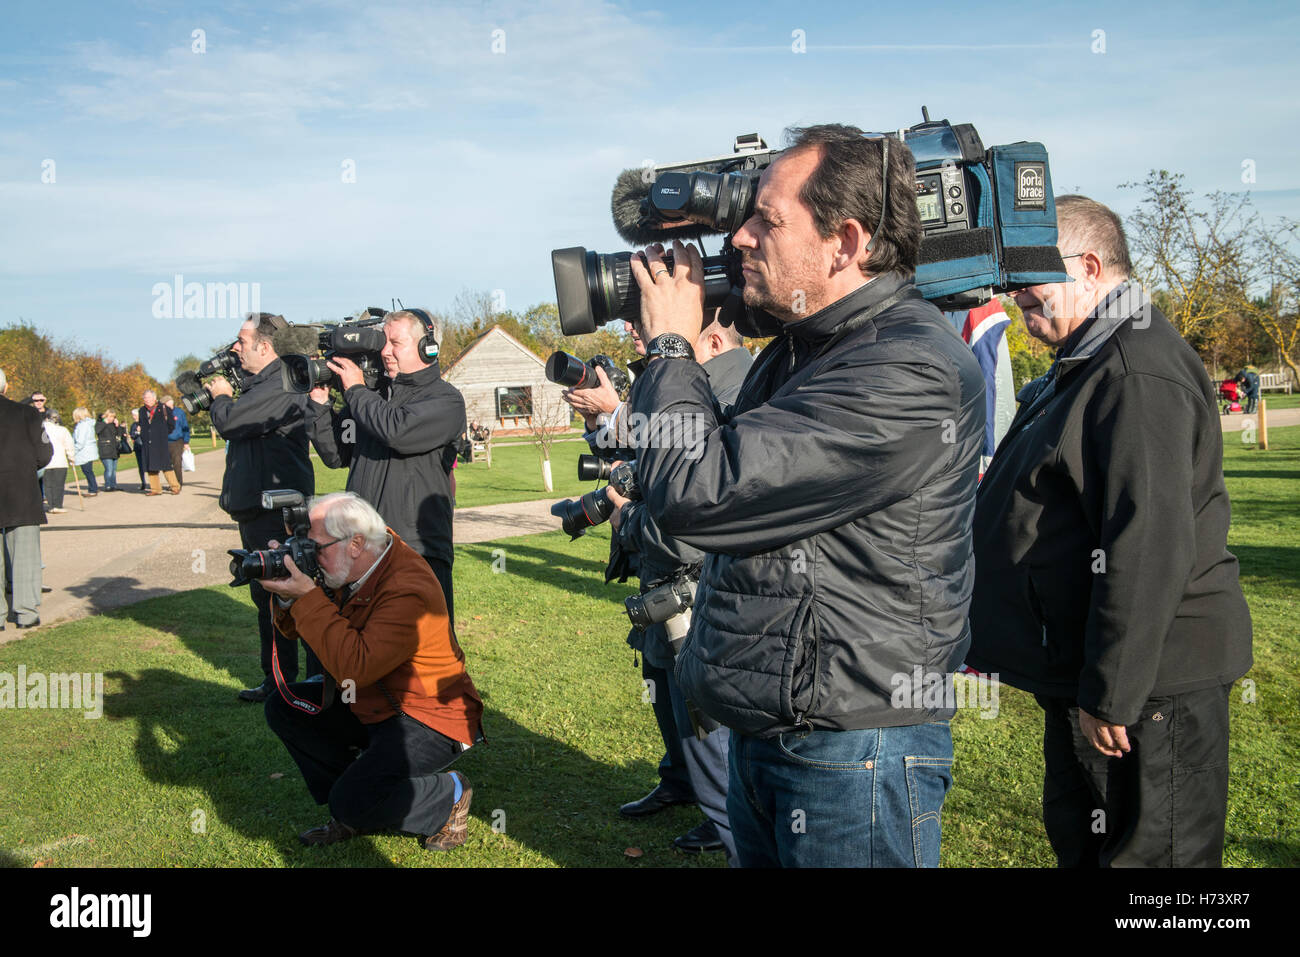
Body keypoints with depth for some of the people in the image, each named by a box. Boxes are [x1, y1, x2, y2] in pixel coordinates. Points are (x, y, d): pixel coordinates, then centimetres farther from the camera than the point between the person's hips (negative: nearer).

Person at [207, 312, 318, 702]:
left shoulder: (281, 387, -18)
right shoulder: (260, 383, 16)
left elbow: (230, 422, -22)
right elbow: (232, 425, 23)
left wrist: (221, 396, -2)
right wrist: (221, 398, 8)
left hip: (278, 513, -11)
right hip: (256, 510, 11)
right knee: (267, 598, 17)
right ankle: (278, 678, 27)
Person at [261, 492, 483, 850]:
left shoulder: (409, 592, -30)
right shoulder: (350, 570, -2)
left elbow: (354, 668, -36)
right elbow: (299, 632, 8)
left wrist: (308, 597, -32)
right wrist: (287, 596, -15)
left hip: (428, 718, -9)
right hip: (369, 705, 10)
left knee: (351, 803, -23)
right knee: (284, 707, 3)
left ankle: (450, 797, 4)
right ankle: (354, 806, 9)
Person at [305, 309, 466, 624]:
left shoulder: (445, 399, -4)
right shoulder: (374, 393, 12)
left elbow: (398, 431, -22)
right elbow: (336, 455, 15)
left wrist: (355, 390, -8)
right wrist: (319, 402, 3)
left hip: (419, 552, -5)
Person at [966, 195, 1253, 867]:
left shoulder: (1140, 375, -20)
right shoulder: (1083, 364, 16)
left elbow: (1149, 546, -27)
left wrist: (1111, 693, -24)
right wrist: (990, 633, 23)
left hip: (1145, 685, -11)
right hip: (1080, 673, 11)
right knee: (1079, 845, 21)